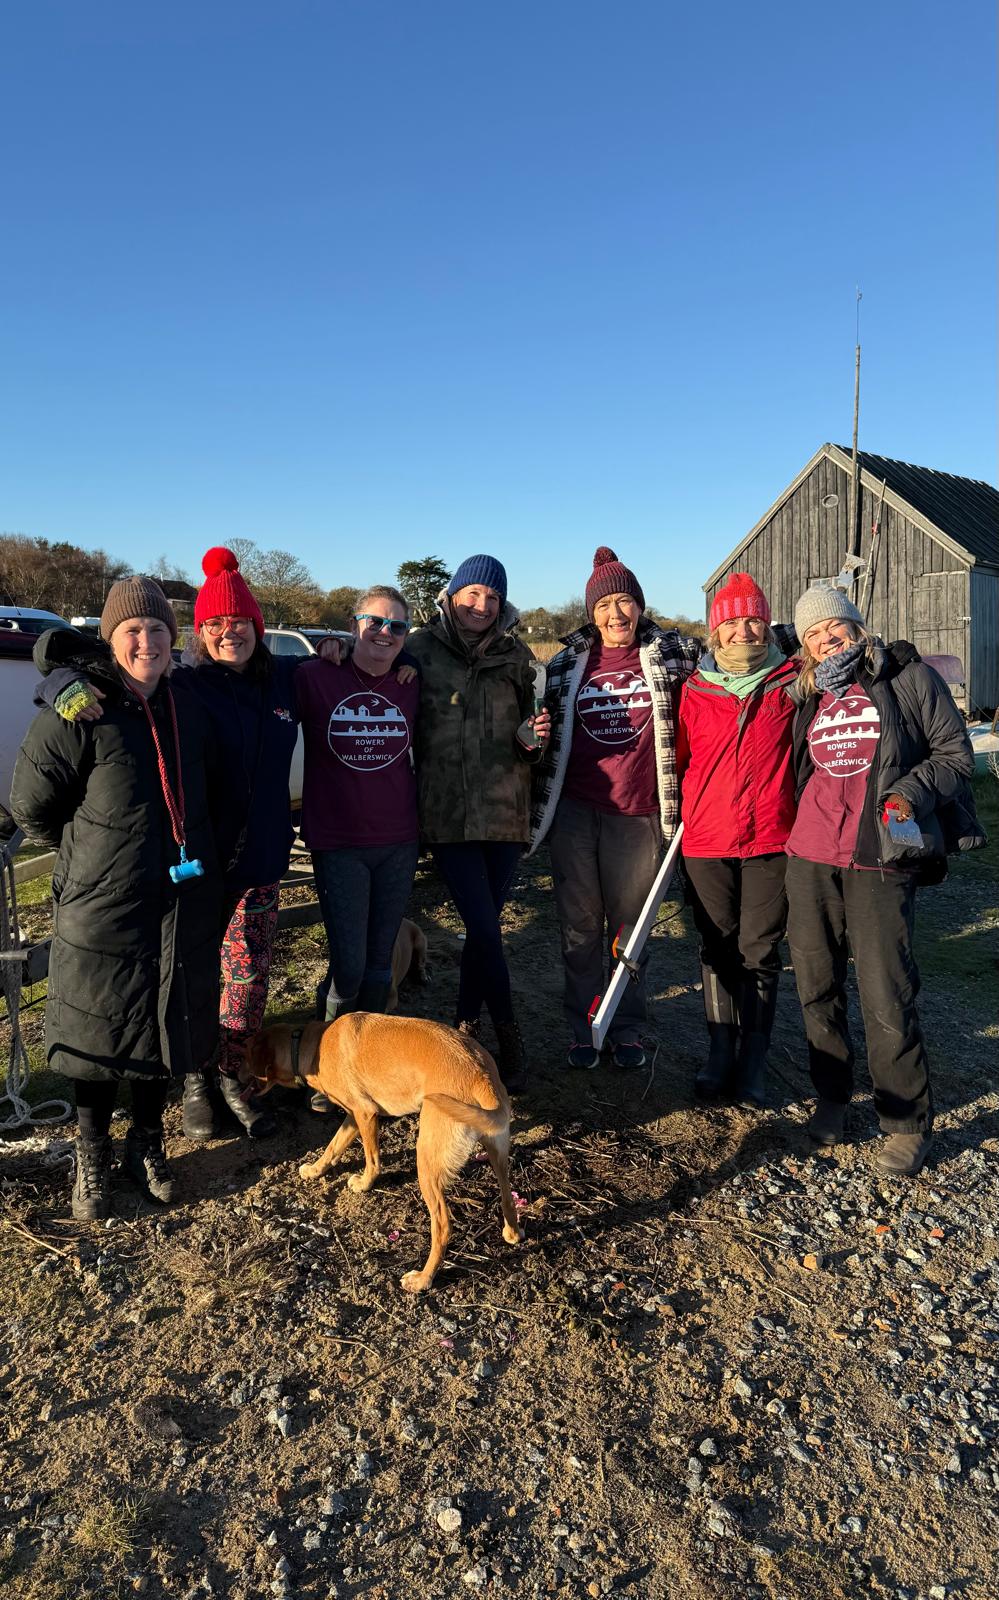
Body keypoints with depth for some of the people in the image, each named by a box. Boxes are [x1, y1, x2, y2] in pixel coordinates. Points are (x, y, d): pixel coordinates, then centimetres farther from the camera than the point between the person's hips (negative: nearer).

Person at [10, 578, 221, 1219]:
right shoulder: (78, 714, -12)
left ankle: (147, 1142, 34)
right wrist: (93, 853, 2)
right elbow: (32, 807, -7)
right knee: (101, 1036, 8)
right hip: (103, 909, -4)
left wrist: (193, 855, 12)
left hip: (184, 907, 5)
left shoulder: (190, 712, 5)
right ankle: (93, 1156, 29)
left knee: (167, 1029, 14)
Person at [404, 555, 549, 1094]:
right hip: (447, 814, -3)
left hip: (505, 811, 4)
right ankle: (509, 1038, 9)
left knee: (483, 927, 10)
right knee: (485, 930, -7)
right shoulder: (421, 649, -1)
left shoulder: (515, 656, 9)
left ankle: (465, 1026, 28)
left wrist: (532, 740, -4)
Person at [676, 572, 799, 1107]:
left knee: (759, 951, 4)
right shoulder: (694, 690, 4)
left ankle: (753, 1062, 16)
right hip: (706, 840, 2)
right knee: (717, 949, 10)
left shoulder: (791, 682, 2)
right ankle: (720, 1054, 22)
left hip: (770, 839, -1)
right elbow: (680, 758, 10)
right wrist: (677, 816, 7)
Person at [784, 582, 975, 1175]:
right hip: (809, 858, 5)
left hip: (880, 859, -4)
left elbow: (955, 752, 3)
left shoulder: (910, 677, 3)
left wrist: (913, 792, -11)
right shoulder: (808, 697, 16)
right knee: (817, 987, 10)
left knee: (886, 998, -5)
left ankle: (909, 1123, 12)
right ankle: (832, 1097, 29)